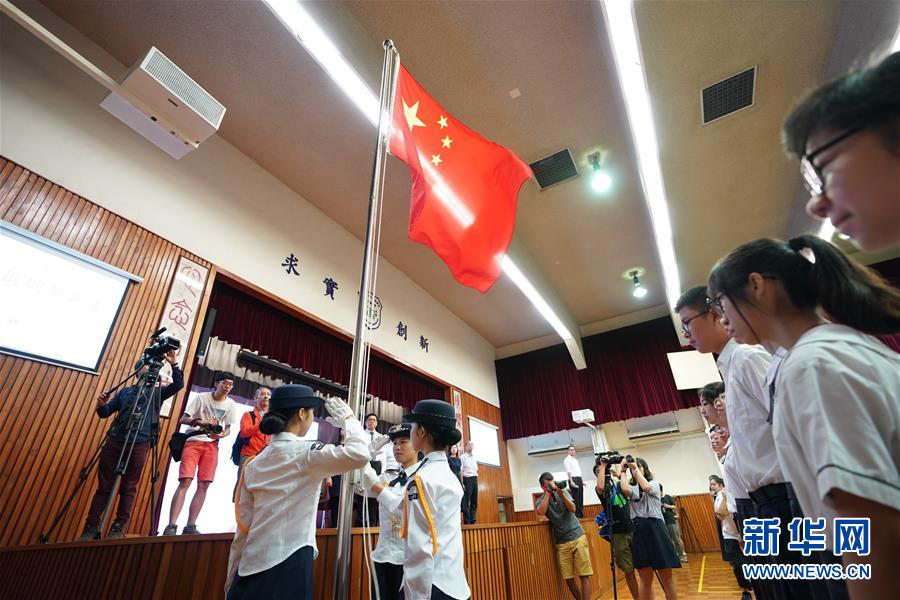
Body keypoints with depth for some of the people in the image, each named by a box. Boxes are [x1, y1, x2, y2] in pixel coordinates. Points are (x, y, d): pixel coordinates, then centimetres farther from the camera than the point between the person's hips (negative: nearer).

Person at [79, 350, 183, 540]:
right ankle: (91, 527, 14)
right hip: (114, 441, 2)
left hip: (139, 445, -2)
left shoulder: (156, 392, 12)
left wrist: (174, 365, -15)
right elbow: (105, 413, 14)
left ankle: (119, 528, 7)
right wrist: (101, 405, -8)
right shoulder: (124, 391, 18)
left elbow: (178, 385, -5)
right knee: (104, 486, 5)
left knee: (129, 487, 1)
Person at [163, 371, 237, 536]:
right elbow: (182, 419, -3)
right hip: (193, 441, -3)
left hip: (212, 445, 3)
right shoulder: (201, 397, -5)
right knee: (185, 482, -13)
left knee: (203, 485, -1)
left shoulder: (230, 404, 3)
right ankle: (171, 525, -8)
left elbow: (228, 428, 8)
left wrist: (221, 435, -13)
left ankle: (190, 527, 5)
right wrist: (198, 422, -21)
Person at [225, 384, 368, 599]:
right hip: (290, 564, -7)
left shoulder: (254, 463, 8)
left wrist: (231, 582, 17)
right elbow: (359, 455, -26)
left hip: (250, 567, 7)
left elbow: (242, 528, 10)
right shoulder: (304, 452, -12)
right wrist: (348, 419, -10)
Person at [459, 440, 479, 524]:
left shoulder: (474, 458, 20)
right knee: (466, 501, -4)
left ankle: (473, 520, 14)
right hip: (467, 479, -7)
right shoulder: (462, 457, -2)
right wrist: (462, 484, -16)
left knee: (474, 501, 8)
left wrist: (476, 480, 10)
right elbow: (461, 471, -9)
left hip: (475, 479, 7)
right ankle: (467, 521, 1)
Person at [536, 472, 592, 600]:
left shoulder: (563, 492, 2)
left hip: (577, 537, 0)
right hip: (562, 543, 0)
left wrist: (561, 494, -21)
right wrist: (548, 493, -18)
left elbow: (572, 509, -9)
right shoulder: (540, 501, 0)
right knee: (568, 578, 1)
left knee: (584, 575, -5)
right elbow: (540, 512, -21)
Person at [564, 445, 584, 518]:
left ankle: (580, 513, 16)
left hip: (579, 479, 8)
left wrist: (581, 481, 19)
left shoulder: (575, 459, 21)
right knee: (575, 497, -8)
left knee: (580, 497, 9)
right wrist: (571, 481, -24)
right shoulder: (567, 460, -5)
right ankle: (576, 514, -5)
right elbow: (568, 471, -15)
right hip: (573, 479, -8)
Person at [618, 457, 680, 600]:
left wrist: (636, 468, -10)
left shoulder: (654, 483, 6)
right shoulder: (632, 487, 11)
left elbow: (645, 487, -17)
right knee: (645, 579, 8)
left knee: (666, 577, 4)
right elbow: (625, 490, -13)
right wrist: (623, 471, -2)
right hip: (638, 531, 2)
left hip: (655, 529, -2)